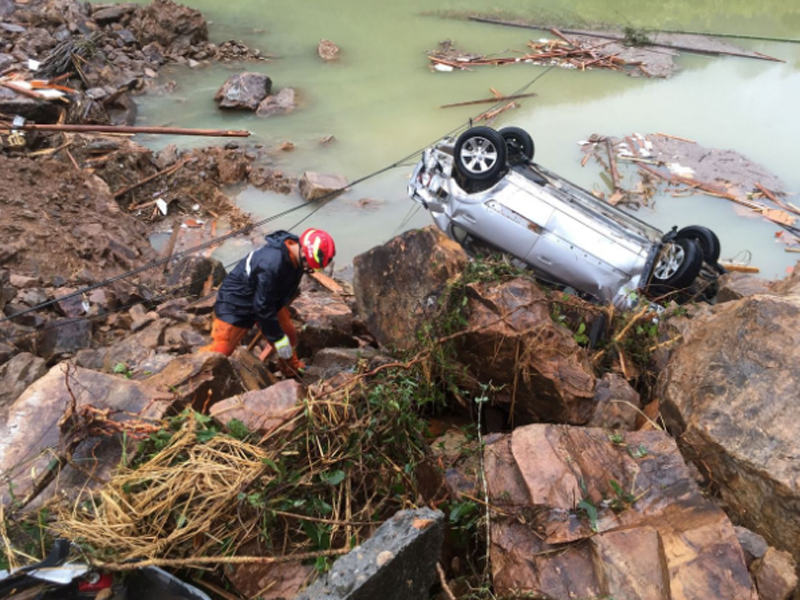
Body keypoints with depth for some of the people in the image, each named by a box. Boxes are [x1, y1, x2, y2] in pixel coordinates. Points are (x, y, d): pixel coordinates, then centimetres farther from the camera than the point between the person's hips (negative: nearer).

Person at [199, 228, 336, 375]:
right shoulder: (271, 264, -40)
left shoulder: (295, 251, -14)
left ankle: (291, 369, 34)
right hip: (236, 303, -7)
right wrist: (278, 338, -21)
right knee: (220, 350, -2)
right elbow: (263, 306, -30)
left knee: (289, 336, 9)